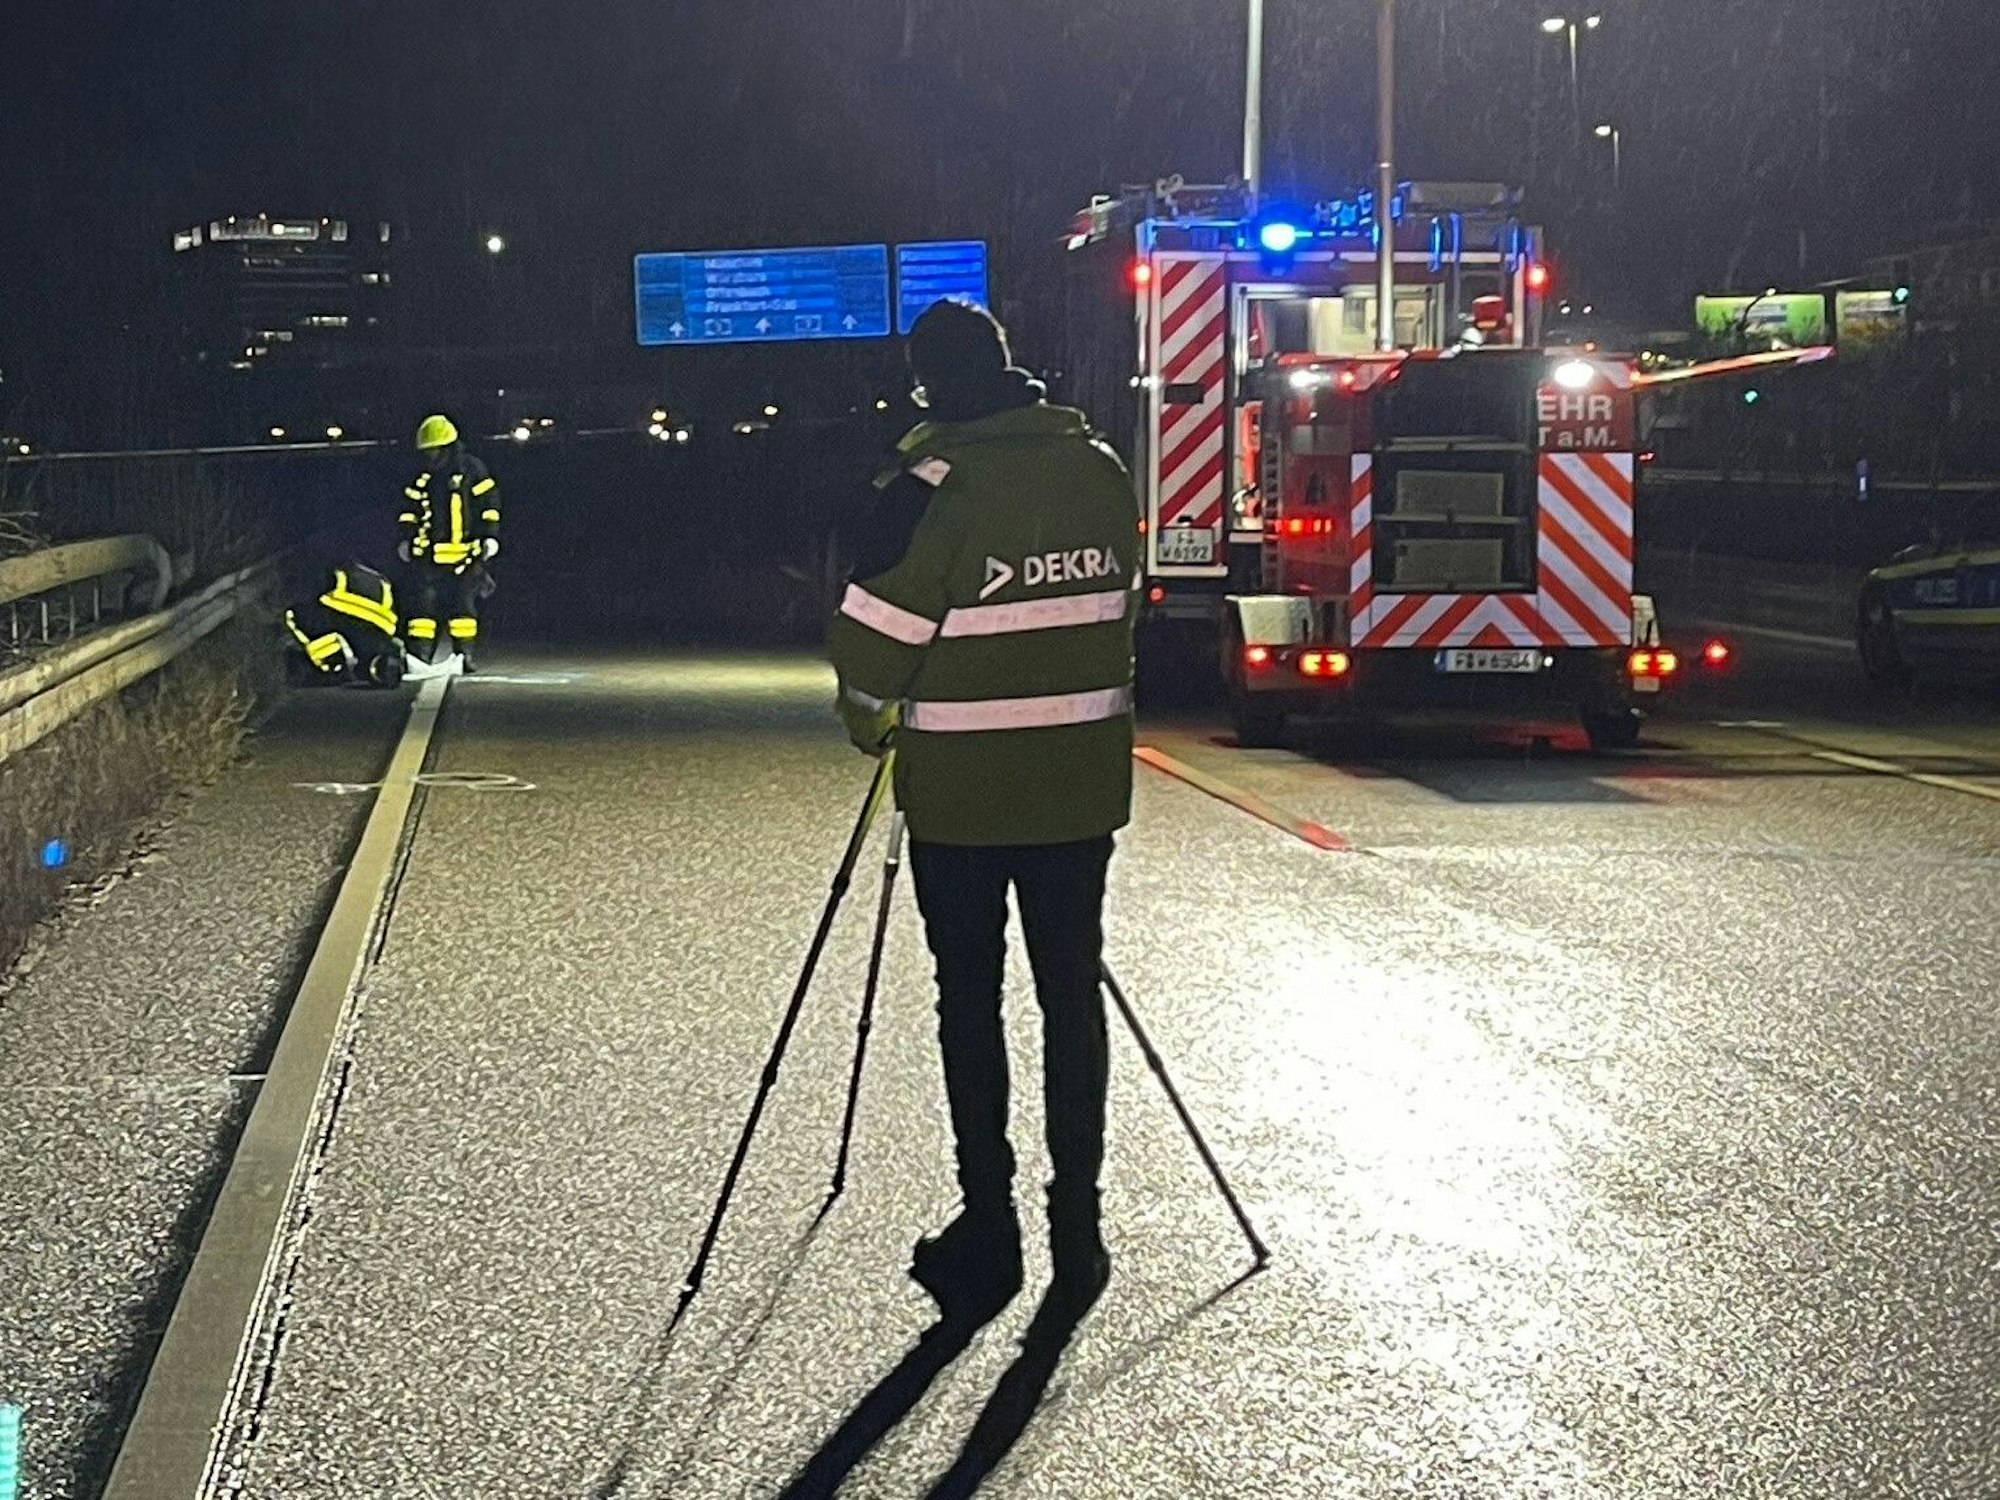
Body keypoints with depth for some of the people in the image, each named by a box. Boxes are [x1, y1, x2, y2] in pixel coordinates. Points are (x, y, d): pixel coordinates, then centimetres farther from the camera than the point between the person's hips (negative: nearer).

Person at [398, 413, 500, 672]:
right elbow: (410, 508, 18)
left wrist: (489, 537, -4)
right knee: (423, 602, -4)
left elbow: (489, 503, 0)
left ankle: (463, 654, 7)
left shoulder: (472, 470, -1)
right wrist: (406, 538, 11)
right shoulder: (423, 476, 11)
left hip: (463, 553, -3)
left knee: (463, 605, 0)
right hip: (427, 552, 3)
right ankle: (418, 654, -3)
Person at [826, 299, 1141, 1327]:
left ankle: (990, 1227, 6)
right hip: (1083, 783, 5)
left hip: (961, 791, -5)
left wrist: (871, 726, 6)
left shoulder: (938, 486, -14)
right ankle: (1077, 1228, 13)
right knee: (1071, 994, 10)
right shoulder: (1102, 473, 4)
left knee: (970, 1000, 5)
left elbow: (873, 636, -13)